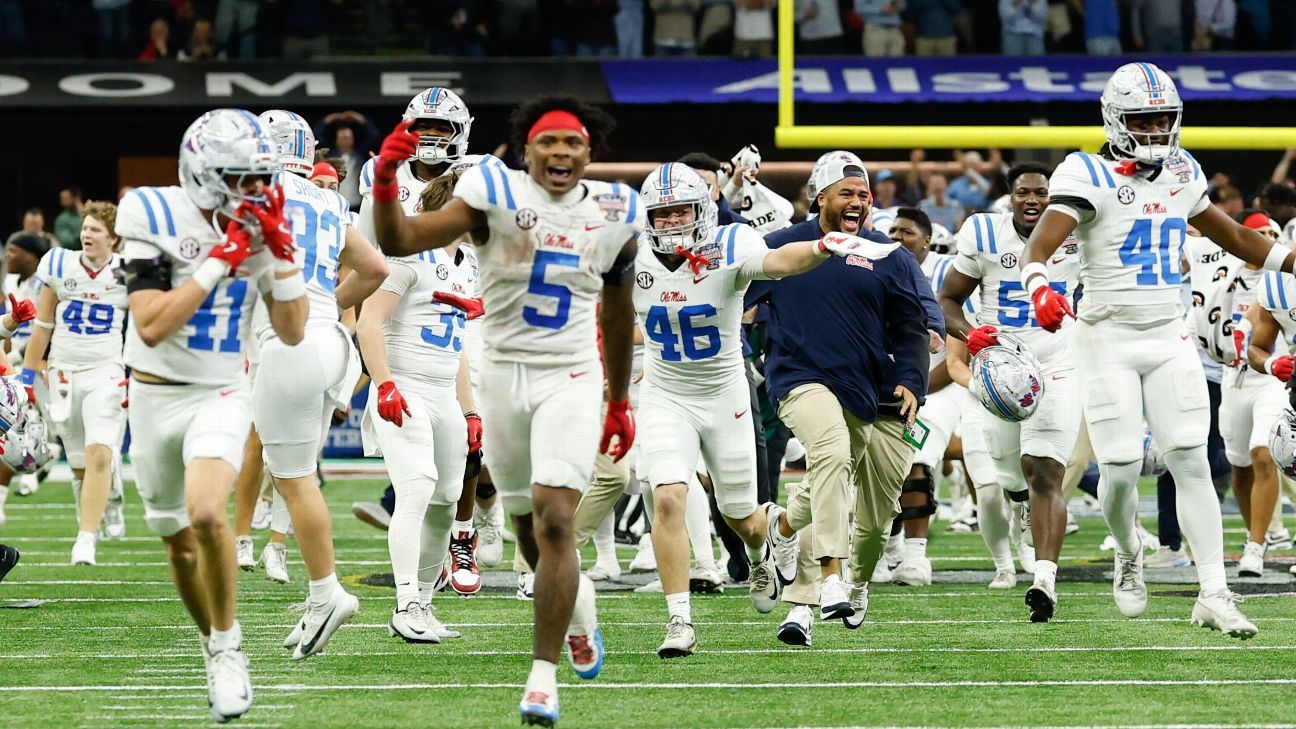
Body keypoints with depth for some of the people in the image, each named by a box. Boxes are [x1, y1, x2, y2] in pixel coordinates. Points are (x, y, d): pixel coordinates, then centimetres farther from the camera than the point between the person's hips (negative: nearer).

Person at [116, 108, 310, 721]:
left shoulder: (259, 228, -2)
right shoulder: (157, 218, -14)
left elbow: (292, 333, -1)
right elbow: (152, 327, -23)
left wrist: (281, 253, -13)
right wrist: (219, 262, -24)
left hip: (221, 395, 0)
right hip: (156, 395, 0)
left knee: (207, 513, -26)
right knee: (178, 540, 11)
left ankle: (227, 645, -9)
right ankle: (215, 650, 32)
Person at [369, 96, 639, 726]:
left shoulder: (614, 215, 2)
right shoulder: (496, 196, -9)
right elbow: (398, 243, -19)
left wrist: (620, 402, 23)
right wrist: (385, 182, -37)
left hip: (572, 379, 0)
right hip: (504, 373, 0)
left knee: (554, 520, -16)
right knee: (531, 530, 14)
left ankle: (543, 675, -13)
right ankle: (579, 605, 47)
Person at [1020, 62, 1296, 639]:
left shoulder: (1181, 174, 9)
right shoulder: (1089, 177, -10)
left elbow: (1230, 234, 26)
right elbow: (1040, 244, -24)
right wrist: (1039, 288, -45)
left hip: (1169, 337, 4)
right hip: (1108, 338, -4)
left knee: (1192, 462, -6)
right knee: (1121, 468, -7)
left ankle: (1214, 595, -8)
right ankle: (1128, 556, 26)